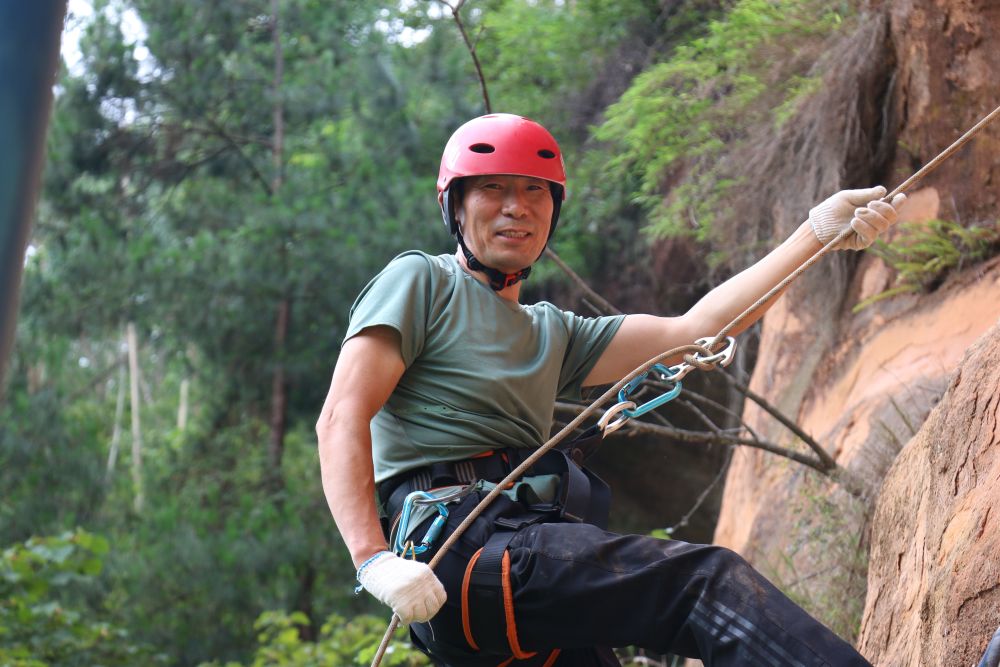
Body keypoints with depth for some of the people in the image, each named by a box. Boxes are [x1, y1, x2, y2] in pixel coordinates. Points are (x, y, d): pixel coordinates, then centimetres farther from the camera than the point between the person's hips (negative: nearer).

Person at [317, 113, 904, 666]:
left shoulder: (551, 335, 28)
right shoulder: (421, 282, 8)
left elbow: (691, 331, 22)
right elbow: (342, 419, -5)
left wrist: (818, 233, 19)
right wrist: (374, 560, -20)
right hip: (457, 546, -8)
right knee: (707, 577, -21)